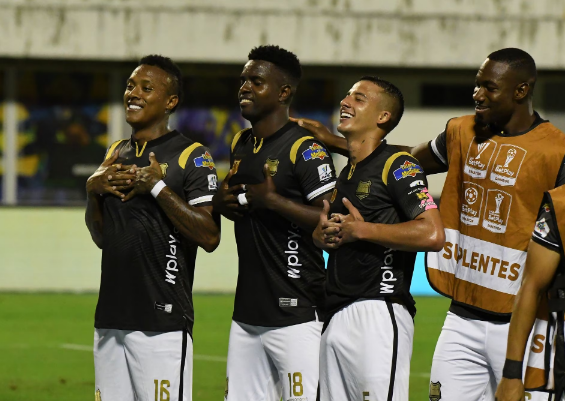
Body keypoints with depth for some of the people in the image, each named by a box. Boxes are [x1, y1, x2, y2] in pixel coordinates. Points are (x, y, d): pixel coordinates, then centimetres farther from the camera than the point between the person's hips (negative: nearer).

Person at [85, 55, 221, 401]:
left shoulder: (192, 157, -5)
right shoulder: (116, 154, 17)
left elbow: (209, 237, -14)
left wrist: (157, 187, -15)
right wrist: (93, 189, 5)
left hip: (162, 324, -7)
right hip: (110, 320, 7)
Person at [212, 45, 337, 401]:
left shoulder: (304, 149, -10)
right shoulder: (241, 145, 15)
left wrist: (272, 200, -18)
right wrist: (222, 202, 9)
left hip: (296, 314, -8)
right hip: (248, 314, 8)